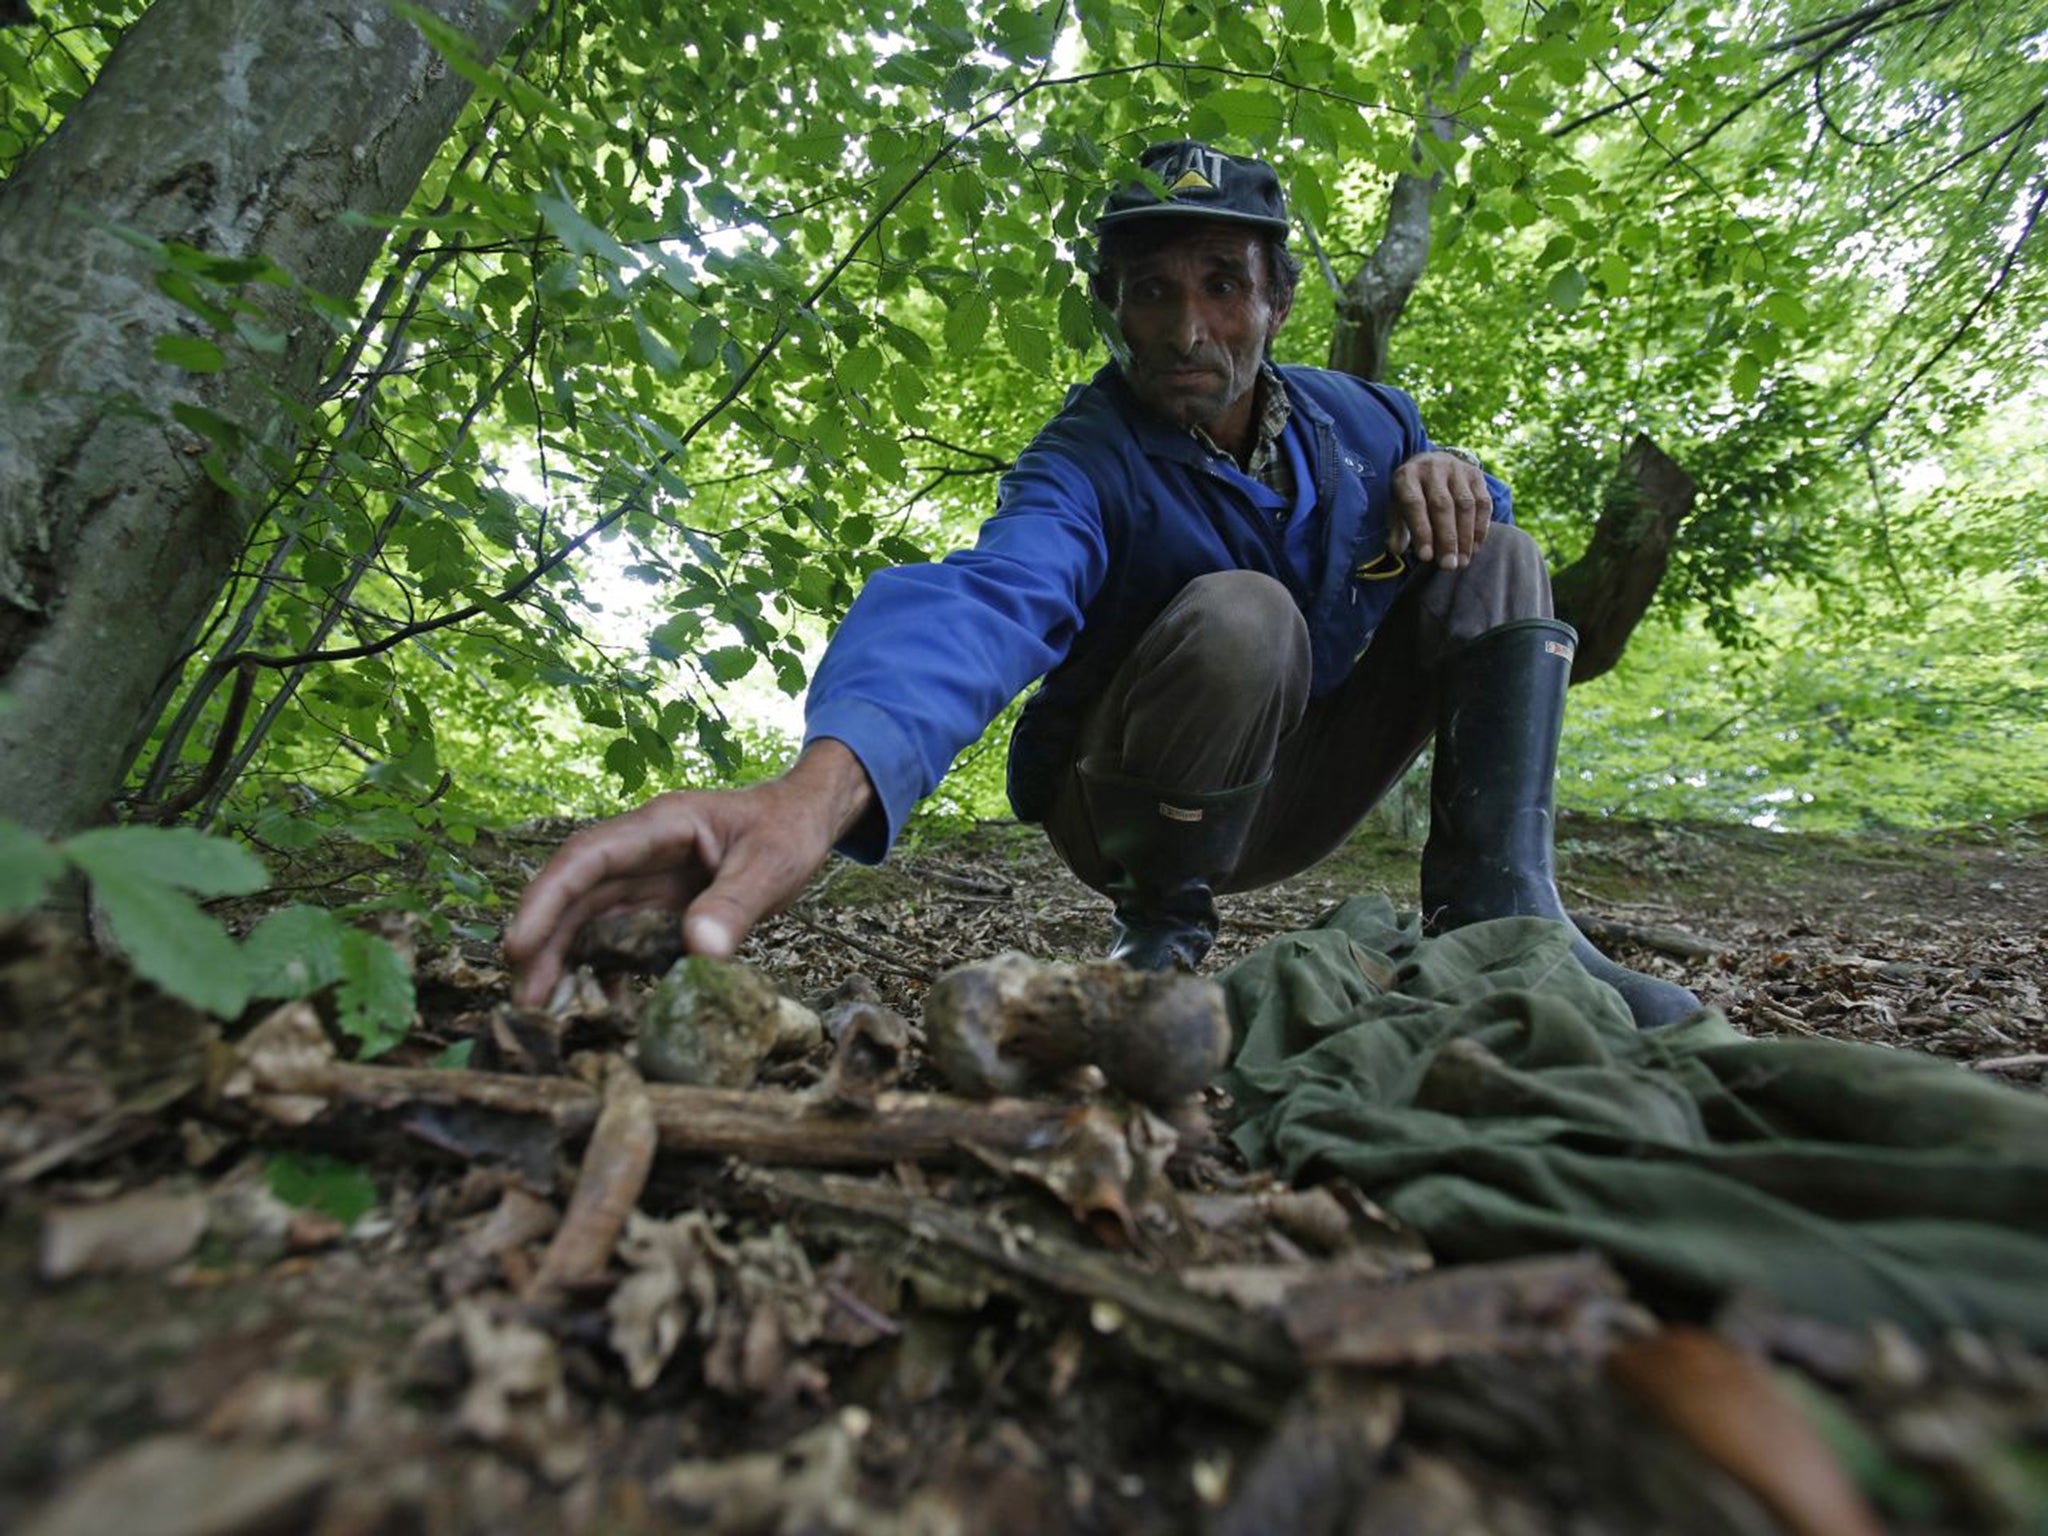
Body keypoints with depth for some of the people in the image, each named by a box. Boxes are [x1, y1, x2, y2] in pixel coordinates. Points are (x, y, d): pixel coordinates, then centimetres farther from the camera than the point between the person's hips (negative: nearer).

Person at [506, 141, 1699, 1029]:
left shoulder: (1356, 420, -3)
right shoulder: (1087, 467, -22)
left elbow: (1461, 510, 13)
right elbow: (989, 603, -44)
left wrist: (1441, 478, -14)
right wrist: (821, 785, -66)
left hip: (1290, 795, 6)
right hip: (1128, 808, -5)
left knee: (1499, 561, -5)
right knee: (1239, 614, -35)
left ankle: (1495, 915, -14)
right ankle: (1165, 931, -14)